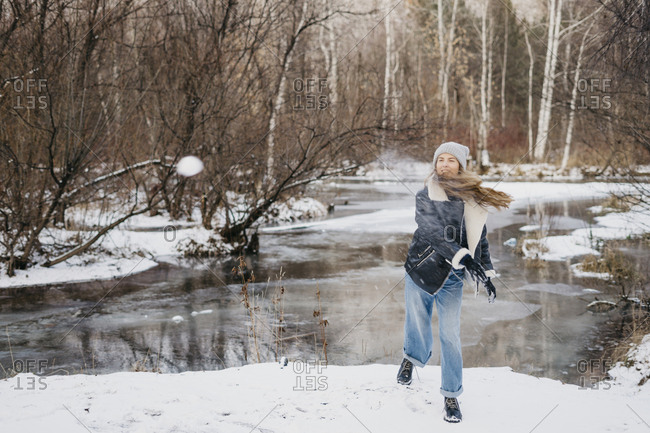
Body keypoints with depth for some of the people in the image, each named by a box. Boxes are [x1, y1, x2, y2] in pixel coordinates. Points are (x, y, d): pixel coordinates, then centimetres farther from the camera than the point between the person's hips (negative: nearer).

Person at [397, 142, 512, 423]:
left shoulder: (472, 201, 4)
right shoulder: (425, 196, -7)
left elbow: (479, 238, 16)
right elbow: (432, 232, -22)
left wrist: (487, 274, 11)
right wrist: (462, 257, -35)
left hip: (451, 280, 2)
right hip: (420, 272, -1)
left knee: (450, 337, 0)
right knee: (418, 326, 11)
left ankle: (451, 396, 13)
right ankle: (412, 358, 46)